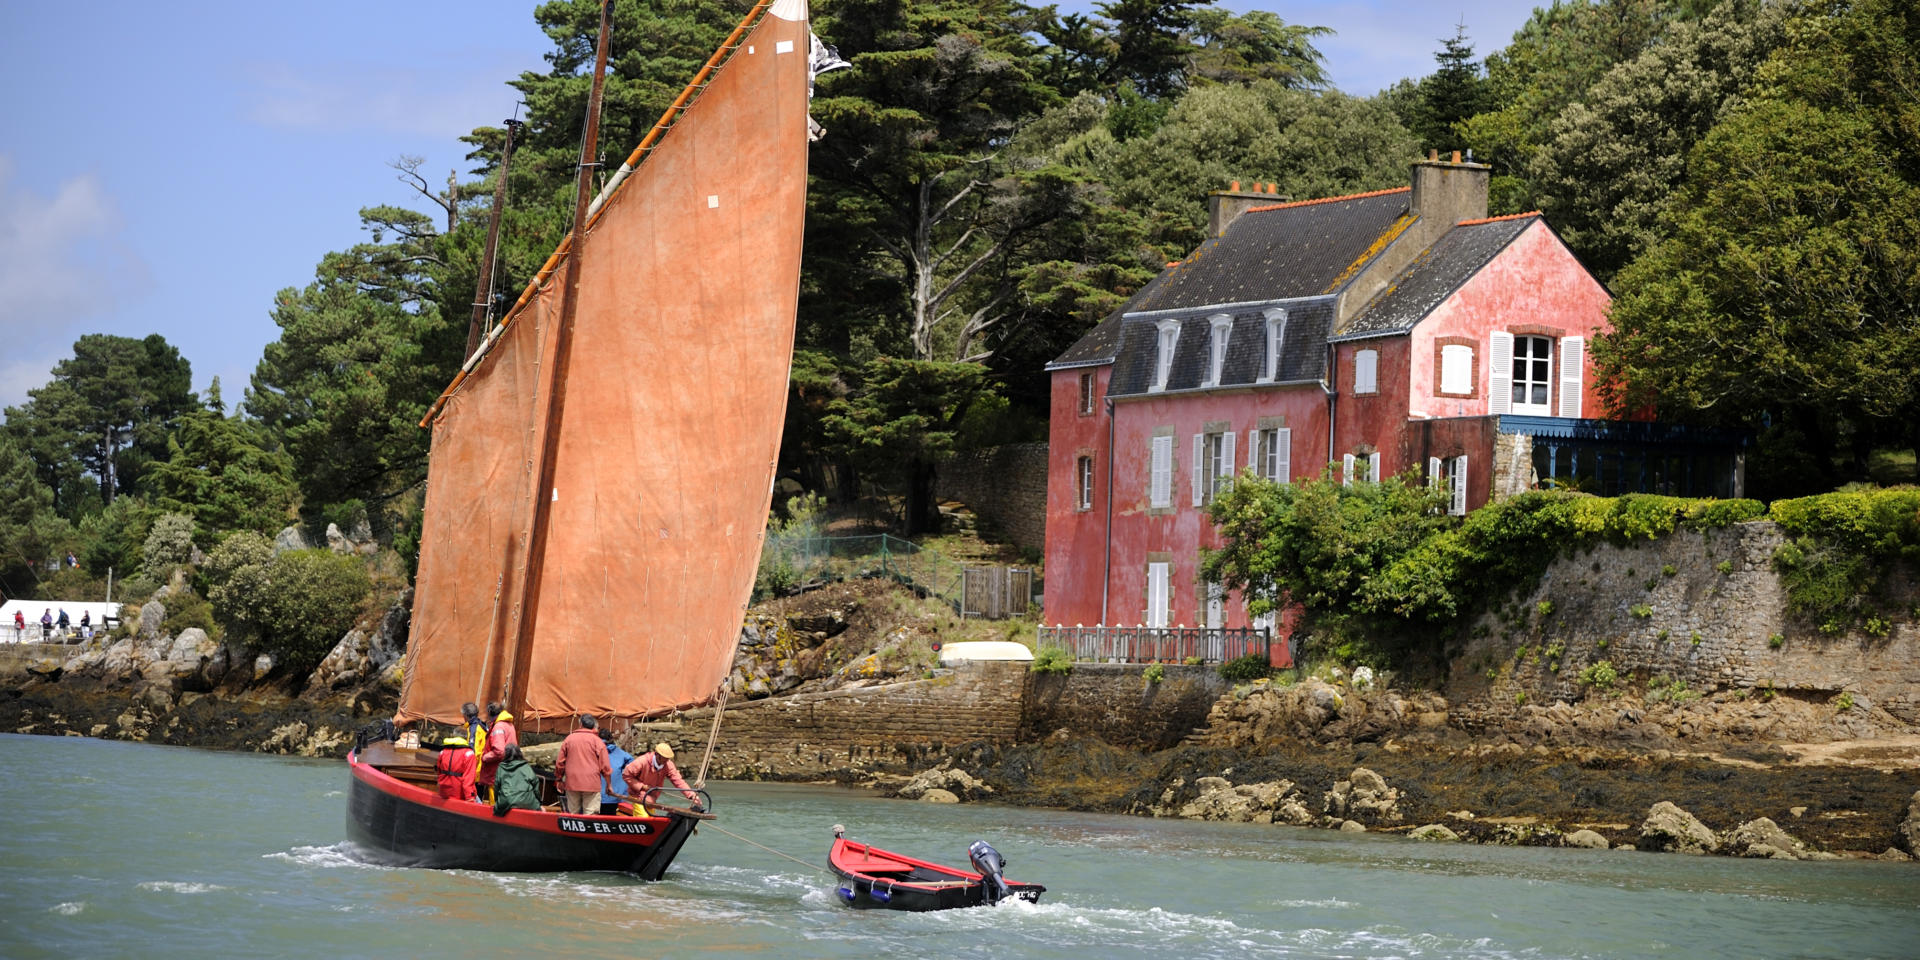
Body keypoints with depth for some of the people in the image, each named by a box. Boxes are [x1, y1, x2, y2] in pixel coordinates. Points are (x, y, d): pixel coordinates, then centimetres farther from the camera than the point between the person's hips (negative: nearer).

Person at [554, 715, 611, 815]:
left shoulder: (569, 739, 6)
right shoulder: (597, 741, -2)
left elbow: (559, 763, 9)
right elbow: (604, 766, -3)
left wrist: (560, 780, 22)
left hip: (572, 784, 3)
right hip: (592, 784, -3)